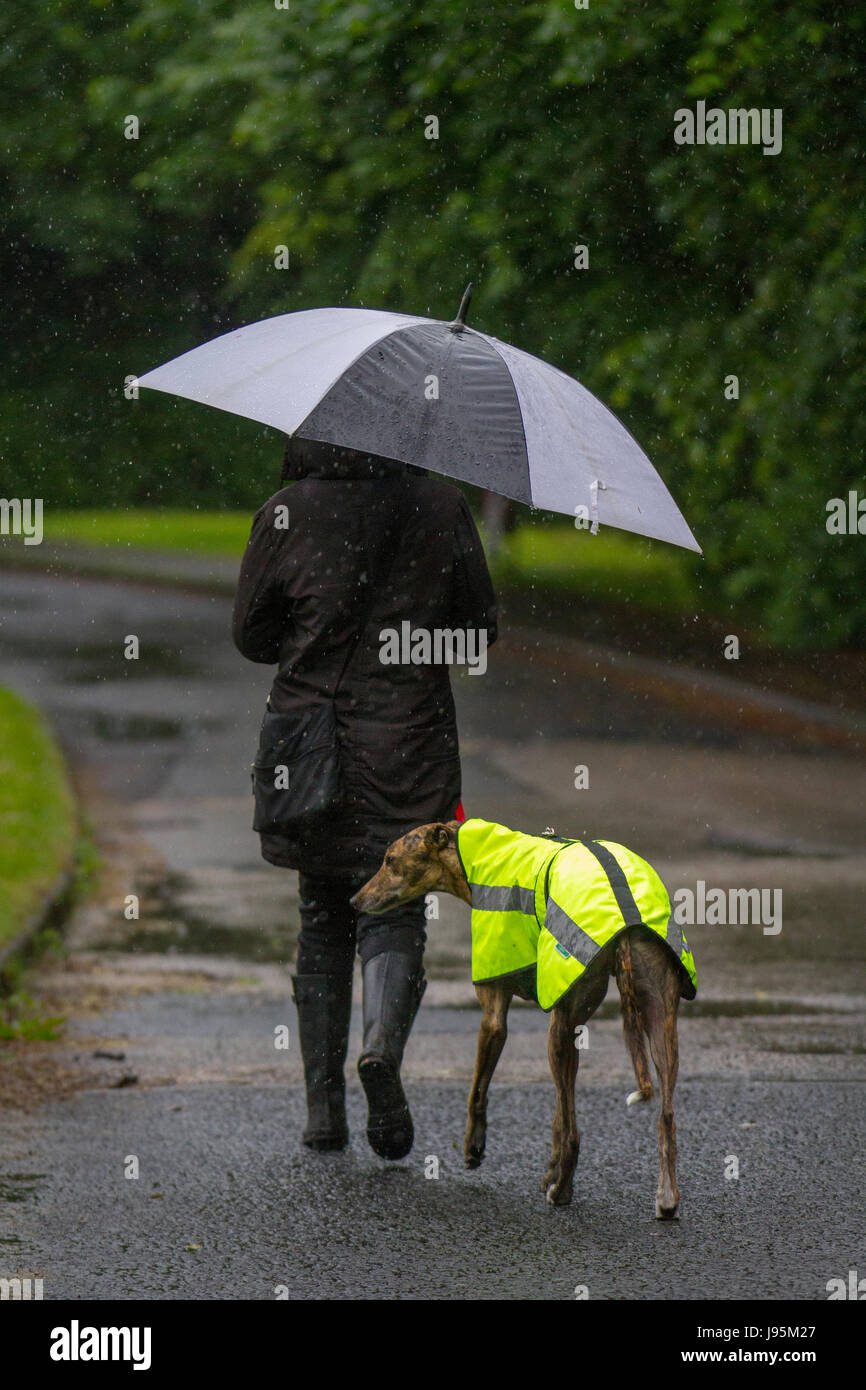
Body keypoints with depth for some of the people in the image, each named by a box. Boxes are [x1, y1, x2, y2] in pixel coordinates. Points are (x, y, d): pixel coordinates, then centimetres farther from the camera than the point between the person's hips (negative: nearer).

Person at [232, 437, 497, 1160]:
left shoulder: (286, 514, -5)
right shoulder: (442, 507, -4)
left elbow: (251, 633, 3)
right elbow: (481, 628, 2)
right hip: (409, 747, -1)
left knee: (322, 923, 14)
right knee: (395, 913, 7)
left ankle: (324, 1105, 12)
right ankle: (383, 1044, -23)